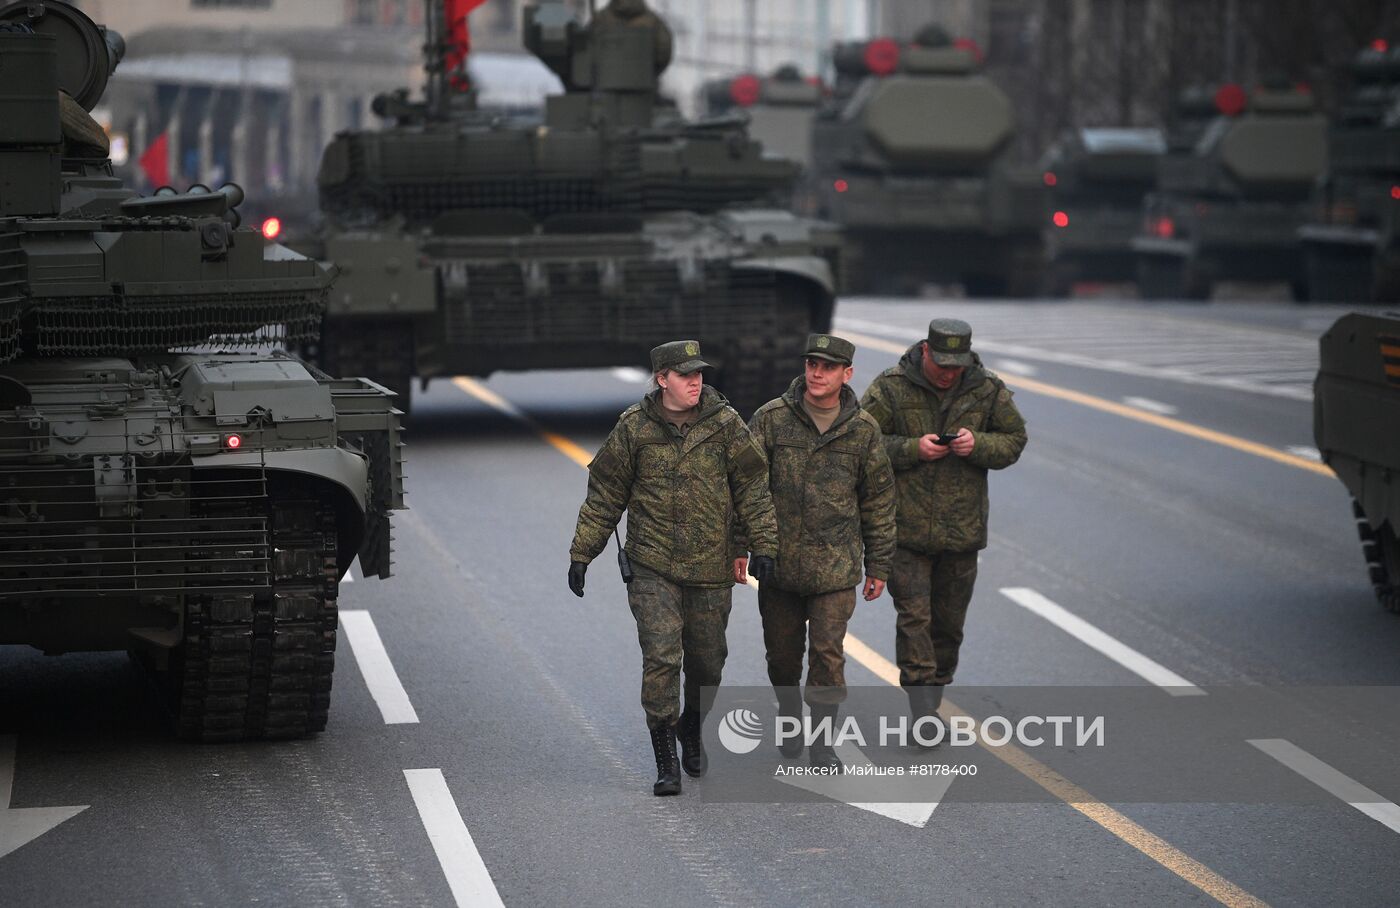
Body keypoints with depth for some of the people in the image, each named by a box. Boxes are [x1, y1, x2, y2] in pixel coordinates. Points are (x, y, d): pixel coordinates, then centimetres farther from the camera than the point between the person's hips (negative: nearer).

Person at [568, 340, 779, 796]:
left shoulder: (724, 423, -1)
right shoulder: (634, 428, -2)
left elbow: (752, 487, 3)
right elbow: (604, 495, 5)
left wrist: (763, 545, -4)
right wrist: (582, 553, 5)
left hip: (710, 569, 2)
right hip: (652, 568, -2)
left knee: (706, 661, 11)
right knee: (661, 658, -12)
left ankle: (692, 728, 40)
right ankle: (665, 761, -4)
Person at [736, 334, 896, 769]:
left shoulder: (863, 430, 1)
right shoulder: (771, 418, -2)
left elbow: (879, 502, 8)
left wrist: (878, 566, 8)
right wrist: (739, 545, -5)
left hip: (835, 566, -1)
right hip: (778, 561, 1)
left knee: (828, 652, -5)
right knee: (782, 651, 12)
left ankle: (822, 740, 4)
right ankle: (789, 715, 37)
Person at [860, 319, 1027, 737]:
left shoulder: (987, 390, 2)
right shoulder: (891, 388, -7)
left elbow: (1014, 440, 8)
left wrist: (977, 444, -12)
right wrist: (912, 449, -18)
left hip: (962, 529, 3)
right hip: (906, 526, -3)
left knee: (949, 622, 11)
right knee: (914, 616, -10)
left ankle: (932, 701, 26)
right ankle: (923, 712, -11)